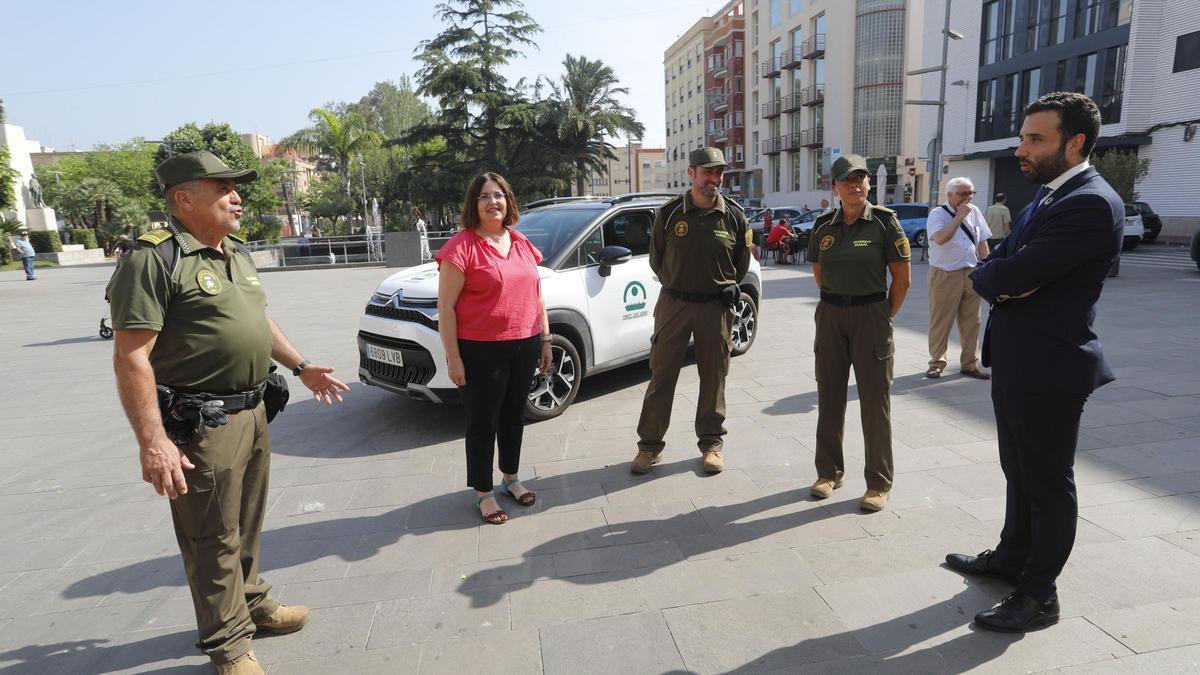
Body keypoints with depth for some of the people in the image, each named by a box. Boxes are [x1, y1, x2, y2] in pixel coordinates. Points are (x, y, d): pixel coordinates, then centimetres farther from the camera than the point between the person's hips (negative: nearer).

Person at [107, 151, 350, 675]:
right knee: (214, 539, 6)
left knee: (247, 525, 22)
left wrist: (301, 367, 18)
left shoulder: (238, 253, 12)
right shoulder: (156, 259, -16)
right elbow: (131, 358, -20)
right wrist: (152, 442, -24)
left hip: (251, 412, 8)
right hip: (201, 425, -8)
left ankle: (252, 603, 41)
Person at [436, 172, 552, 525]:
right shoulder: (461, 247, -9)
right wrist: (454, 357, -14)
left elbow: (536, 296, 16)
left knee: (514, 416, 18)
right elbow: (446, 306, -11)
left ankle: (510, 479, 37)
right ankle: (483, 493, 22)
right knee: (482, 423, 6)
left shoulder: (522, 244, 10)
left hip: (525, 347, 6)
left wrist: (545, 340, 13)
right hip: (481, 352, -6)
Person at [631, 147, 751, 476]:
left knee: (713, 377, 8)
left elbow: (743, 260, 13)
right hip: (674, 302, 0)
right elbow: (656, 257, 9)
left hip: (716, 306, 1)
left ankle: (712, 442, 24)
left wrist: (730, 287, 4)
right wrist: (675, 285, 7)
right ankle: (650, 445, 14)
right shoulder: (669, 213, -1)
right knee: (661, 375, 3)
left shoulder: (734, 215, 1)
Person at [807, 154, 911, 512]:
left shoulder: (884, 222, -5)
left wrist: (884, 317, -2)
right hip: (830, 316, 4)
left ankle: (879, 483, 14)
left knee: (875, 400, 2)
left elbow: (902, 278, -3)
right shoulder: (824, 225, 5)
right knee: (829, 395, 9)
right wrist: (837, 302, 11)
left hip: (870, 315, -3)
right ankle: (829, 471, 25)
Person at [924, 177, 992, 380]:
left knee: (971, 322, 10)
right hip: (945, 276, -5)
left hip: (971, 274, 6)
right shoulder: (938, 214, -8)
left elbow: (982, 242, 14)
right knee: (940, 322, 1)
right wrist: (959, 216, -23)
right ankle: (936, 363, 13)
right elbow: (940, 238, -28)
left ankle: (969, 364, 20)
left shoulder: (974, 212, 10)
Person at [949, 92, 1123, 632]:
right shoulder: (1047, 197, 12)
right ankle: (1013, 556, 39)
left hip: (1050, 368, -9)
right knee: (1019, 471, 21)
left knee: (1049, 483, 5)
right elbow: (989, 270, 7)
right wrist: (1006, 281, -14)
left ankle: (1038, 596, 20)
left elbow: (1013, 274, -26)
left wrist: (996, 275, -5)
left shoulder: (1092, 204, -19)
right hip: (1015, 362, 9)